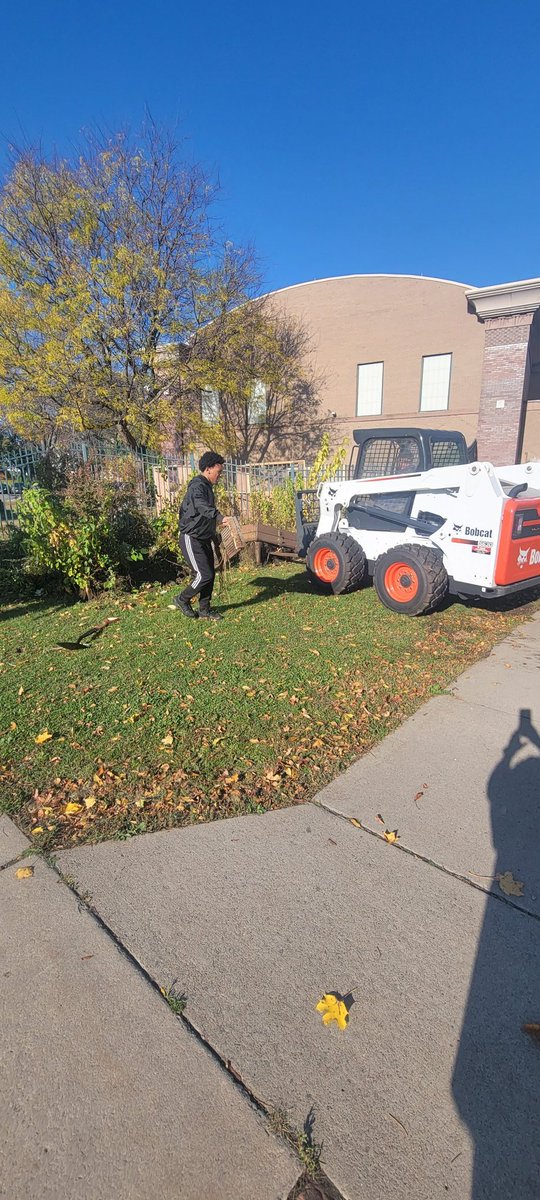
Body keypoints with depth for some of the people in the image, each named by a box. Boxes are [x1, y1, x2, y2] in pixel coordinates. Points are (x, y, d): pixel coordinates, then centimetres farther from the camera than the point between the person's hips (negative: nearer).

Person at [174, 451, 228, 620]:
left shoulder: (207, 487, 15)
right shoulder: (197, 486, -18)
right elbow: (202, 507, -39)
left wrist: (214, 535, 31)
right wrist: (219, 518, -55)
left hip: (204, 539, 10)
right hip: (191, 539, -10)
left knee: (210, 574, 10)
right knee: (204, 575, -10)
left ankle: (204, 609, 22)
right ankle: (182, 600, 12)